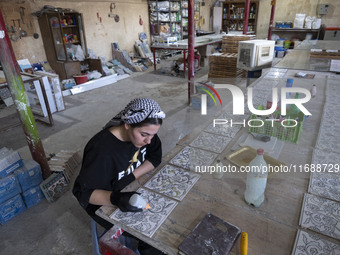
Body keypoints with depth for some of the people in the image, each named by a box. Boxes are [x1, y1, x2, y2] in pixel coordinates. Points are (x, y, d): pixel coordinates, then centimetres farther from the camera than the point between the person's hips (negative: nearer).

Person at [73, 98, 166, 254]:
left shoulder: (142, 131, -15)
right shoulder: (102, 151, -33)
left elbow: (155, 157, -10)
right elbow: (82, 192, -27)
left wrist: (131, 177, -25)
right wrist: (115, 198, -44)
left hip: (133, 188, 6)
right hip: (105, 204, -6)